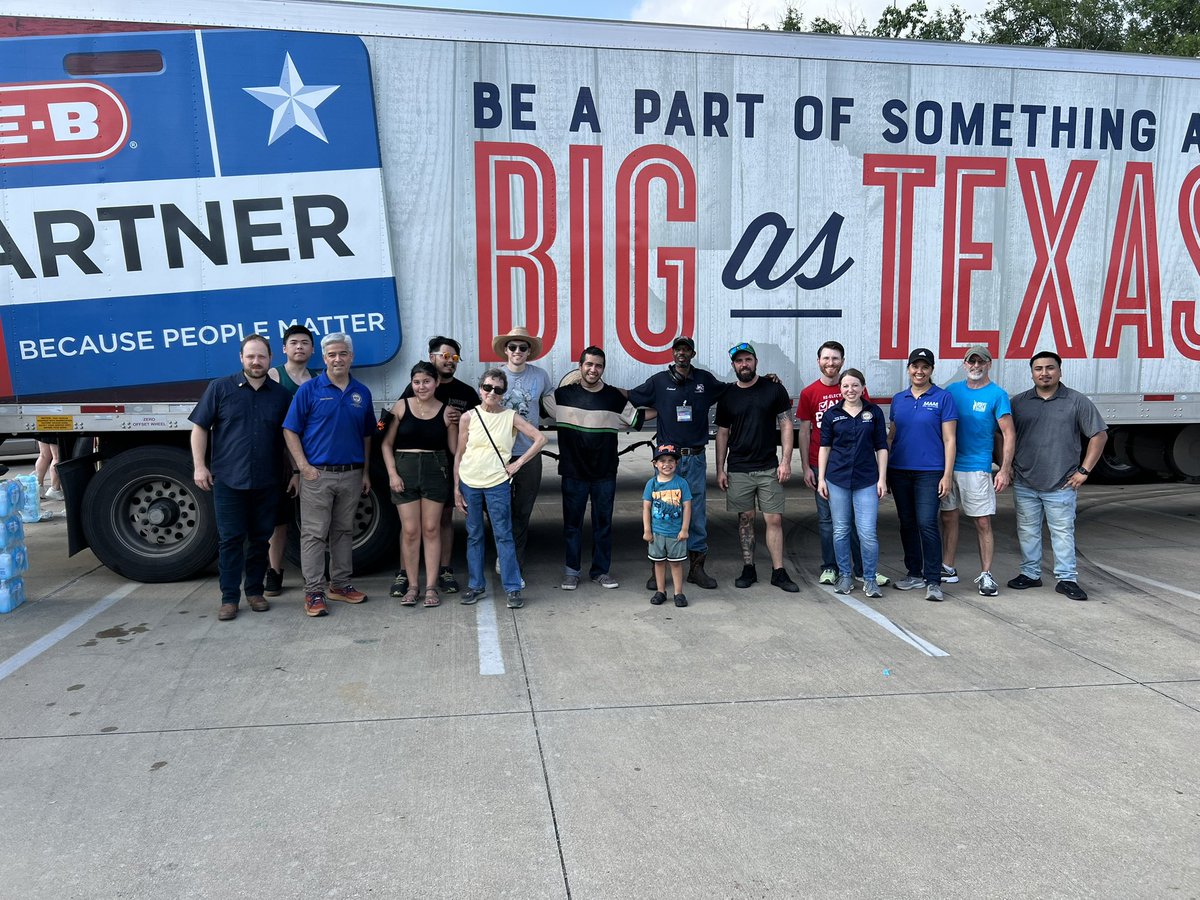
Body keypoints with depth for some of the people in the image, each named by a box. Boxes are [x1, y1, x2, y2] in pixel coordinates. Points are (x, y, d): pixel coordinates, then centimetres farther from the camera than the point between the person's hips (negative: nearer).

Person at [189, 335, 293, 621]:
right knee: (230, 539, 0)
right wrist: (199, 466, -3)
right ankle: (229, 598, 8)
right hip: (228, 479, -2)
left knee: (260, 538, 9)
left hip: (267, 481, 2)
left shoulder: (281, 395, 8)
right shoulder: (220, 388, 3)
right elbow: (200, 427, 4)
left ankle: (255, 591, 22)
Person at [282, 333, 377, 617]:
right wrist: (303, 466, -12)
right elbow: (290, 430, -4)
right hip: (317, 474, -4)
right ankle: (314, 591, 3)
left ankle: (341, 584, 23)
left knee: (344, 531, 13)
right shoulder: (309, 390, -3)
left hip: (351, 474, 4)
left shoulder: (362, 393, 9)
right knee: (314, 534, -1)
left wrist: (366, 472, 11)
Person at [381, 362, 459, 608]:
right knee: (410, 531, 2)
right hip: (405, 469, 0)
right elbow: (387, 444, 2)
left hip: (435, 472, 0)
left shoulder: (446, 411, 2)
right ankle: (411, 585, 13)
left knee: (431, 529, 4)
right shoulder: (401, 407, 2)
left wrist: (457, 425, -8)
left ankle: (431, 586, 10)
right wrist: (392, 474, -5)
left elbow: (454, 448, 6)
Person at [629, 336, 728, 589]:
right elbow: (630, 397, 11)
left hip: (696, 458, 2)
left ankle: (696, 568, 16)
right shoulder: (659, 381, 4)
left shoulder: (705, 380, 9)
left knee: (697, 514, 6)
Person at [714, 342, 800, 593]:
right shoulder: (727, 396, 5)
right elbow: (722, 434, 9)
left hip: (769, 468, -1)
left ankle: (778, 572, 6)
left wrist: (786, 460, -7)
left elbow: (786, 425, 1)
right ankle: (748, 569, 16)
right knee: (745, 518, 7)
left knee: (774, 519, -1)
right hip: (738, 469, 1)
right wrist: (720, 470, 5)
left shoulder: (774, 389, 1)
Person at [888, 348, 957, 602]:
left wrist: (947, 475, -9)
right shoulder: (899, 399, 10)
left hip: (929, 471, -5)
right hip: (899, 470, 5)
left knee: (927, 523, -11)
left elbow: (949, 439, -4)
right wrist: (885, 471, 12)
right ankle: (914, 573, 23)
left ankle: (933, 581, -4)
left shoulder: (943, 398, -2)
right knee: (907, 523, 11)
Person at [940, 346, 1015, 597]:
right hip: (948, 464, 4)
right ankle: (948, 569, 22)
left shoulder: (997, 394, -3)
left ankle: (985, 575, 8)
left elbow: (1009, 434, -5)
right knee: (948, 517, 10)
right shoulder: (952, 390, 9)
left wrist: (1005, 470, -13)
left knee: (983, 522, -1)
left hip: (977, 468, -4)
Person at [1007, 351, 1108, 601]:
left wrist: (1084, 470, -3)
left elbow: (1099, 435, 2)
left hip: (1061, 484, -2)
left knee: (1063, 531, 3)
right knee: (1027, 531, 10)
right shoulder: (1018, 402, 6)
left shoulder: (1077, 401, 0)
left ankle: (1067, 579, 11)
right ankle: (1030, 574, 22)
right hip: (1024, 483, 2)